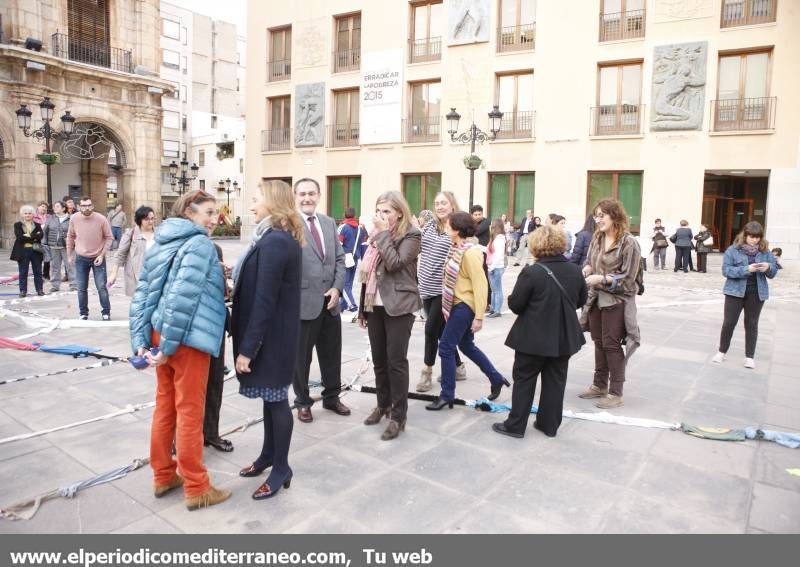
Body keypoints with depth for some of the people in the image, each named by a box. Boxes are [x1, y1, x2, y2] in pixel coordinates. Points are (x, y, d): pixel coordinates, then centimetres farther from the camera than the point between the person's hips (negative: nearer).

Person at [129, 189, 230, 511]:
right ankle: (196, 488, 12)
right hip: (187, 339, -8)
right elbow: (183, 297, -21)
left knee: (165, 405, 17)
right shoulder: (200, 244, -13)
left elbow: (142, 293, 9)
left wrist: (140, 339, 6)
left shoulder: (161, 243, 13)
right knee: (190, 411, 1)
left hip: (160, 333, 8)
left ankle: (163, 475, 30)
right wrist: (168, 346, -17)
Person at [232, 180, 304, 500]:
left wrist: (247, 348, -21)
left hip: (271, 336, -10)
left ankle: (281, 468, 17)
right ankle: (269, 454, 34)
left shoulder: (273, 242, -20)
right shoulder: (284, 239, 12)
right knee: (270, 395, 19)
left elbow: (264, 300, -24)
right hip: (276, 332, 10)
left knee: (276, 398, 2)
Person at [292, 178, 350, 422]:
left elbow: (339, 258, 11)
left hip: (330, 301, 6)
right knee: (301, 356, 10)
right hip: (303, 302, -6)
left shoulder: (329, 223, 11)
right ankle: (303, 402, 29)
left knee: (332, 354, 17)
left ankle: (331, 397, 36)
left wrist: (337, 288, -3)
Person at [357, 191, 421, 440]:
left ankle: (398, 416, 8)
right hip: (376, 305, 7)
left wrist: (383, 233, -15)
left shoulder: (411, 234, -7)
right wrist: (362, 307, 13)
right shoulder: (378, 234, 13)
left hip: (398, 306, -6)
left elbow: (394, 263, -22)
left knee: (396, 361, -3)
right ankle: (383, 405, 29)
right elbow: (367, 273, 14)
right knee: (378, 359, 13)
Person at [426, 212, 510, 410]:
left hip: (465, 306, -10)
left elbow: (480, 285, -20)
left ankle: (447, 396, 8)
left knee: (446, 348, -4)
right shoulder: (457, 249, 7)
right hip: (457, 305, 10)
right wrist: (447, 306, 14)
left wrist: (479, 316, -21)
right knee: (467, 346, 20)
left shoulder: (470, 253, -19)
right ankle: (496, 379, 34)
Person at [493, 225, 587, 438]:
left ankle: (515, 425, 15)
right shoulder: (575, 271, -2)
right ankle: (549, 425, 24)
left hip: (534, 338, -4)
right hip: (564, 337, 5)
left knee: (524, 380, 8)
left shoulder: (531, 273, -18)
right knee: (555, 381, 15)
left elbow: (515, 304, -14)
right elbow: (581, 301, 11)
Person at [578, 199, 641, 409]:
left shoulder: (628, 243, -13)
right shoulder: (597, 238, 4)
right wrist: (583, 272, -9)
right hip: (597, 299, 6)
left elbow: (628, 278, -13)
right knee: (599, 342, 15)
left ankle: (616, 393, 11)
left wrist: (601, 278, -21)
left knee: (611, 345, -1)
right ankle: (599, 385, 29)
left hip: (616, 301, -6)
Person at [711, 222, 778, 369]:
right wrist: (746, 269, -25)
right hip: (735, 291, -2)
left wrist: (768, 267, -17)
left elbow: (774, 271, 6)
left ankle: (750, 356, 18)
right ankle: (722, 352, 19)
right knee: (729, 323, 2)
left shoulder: (765, 251, 3)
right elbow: (726, 270, -14)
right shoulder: (733, 250, -6)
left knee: (752, 324, 9)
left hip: (757, 293, 2)